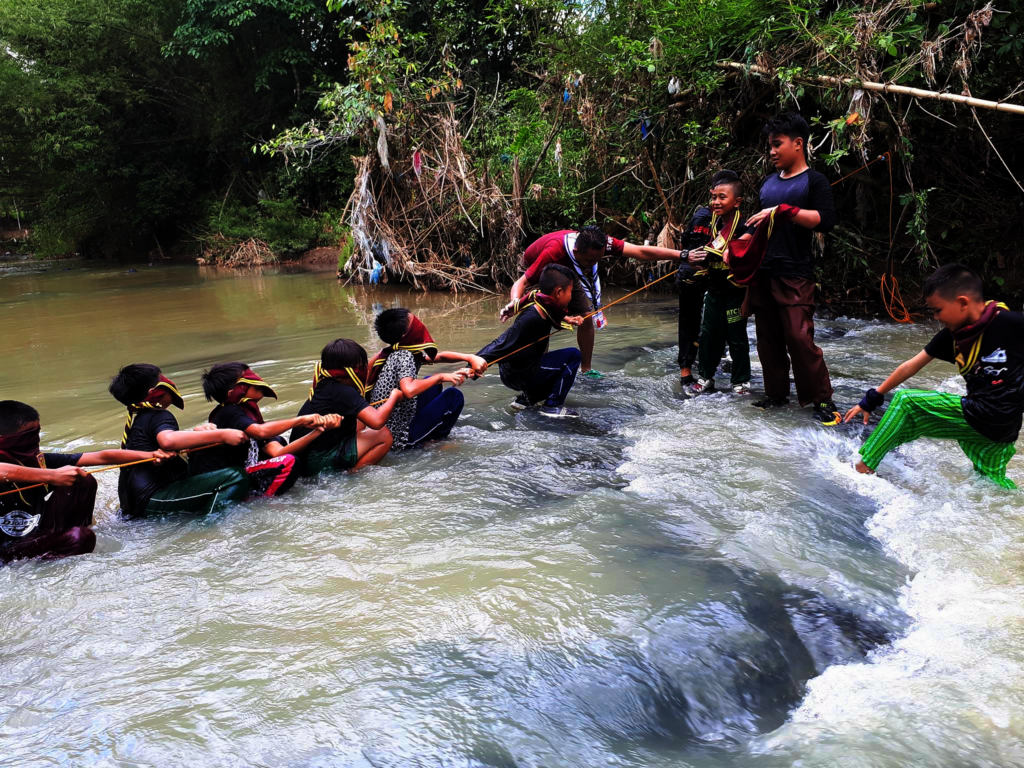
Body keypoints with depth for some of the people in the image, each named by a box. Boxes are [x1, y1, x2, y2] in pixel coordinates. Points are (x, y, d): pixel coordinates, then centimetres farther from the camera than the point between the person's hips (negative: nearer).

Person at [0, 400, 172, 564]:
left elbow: (101, 457, -2)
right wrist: (52, 475, -49)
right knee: (81, 538, -29)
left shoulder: (38, 460, -1)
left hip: (37, 535, 8)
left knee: (84, 481, -2)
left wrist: (148, 455, -7)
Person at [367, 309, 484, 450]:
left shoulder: (395, 352, 4)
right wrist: (441, 377, -26)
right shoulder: (404, 356, -22)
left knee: (433, 382, 21)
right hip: (402, 437, -9)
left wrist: (469, 358, -3)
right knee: (454, 395, -3)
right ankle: (436, 438, 13)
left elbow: (439, 356, 11)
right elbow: (409, 391, -40)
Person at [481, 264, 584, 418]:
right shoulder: (531, 319, -27)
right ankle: (553, 406, -9)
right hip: (518, 375, -9)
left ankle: (526, 398, 20)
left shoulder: (544, 309, 1)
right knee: (572, 356, -15)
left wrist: (567, 320, 10)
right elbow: (502, 344, -28)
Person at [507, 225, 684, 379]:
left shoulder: (600, 244, -34)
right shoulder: (554, 253, -46)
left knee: (586, 318, -2)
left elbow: (641, 251, -38)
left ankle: (587, 370, 12)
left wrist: (682, 255, -44)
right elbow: (522, 282, -40)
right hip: (537, 274, -4)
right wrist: (515, 302, -62)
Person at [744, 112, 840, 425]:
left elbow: (825, 221, -16)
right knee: (767, 336, 9)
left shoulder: (814, 181, -2)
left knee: (799, 336, -12)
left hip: (794, 274, -7)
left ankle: (822, 399, -2)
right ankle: (776, 393, 20)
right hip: (762, 271, 7)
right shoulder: (769, 183, 17)